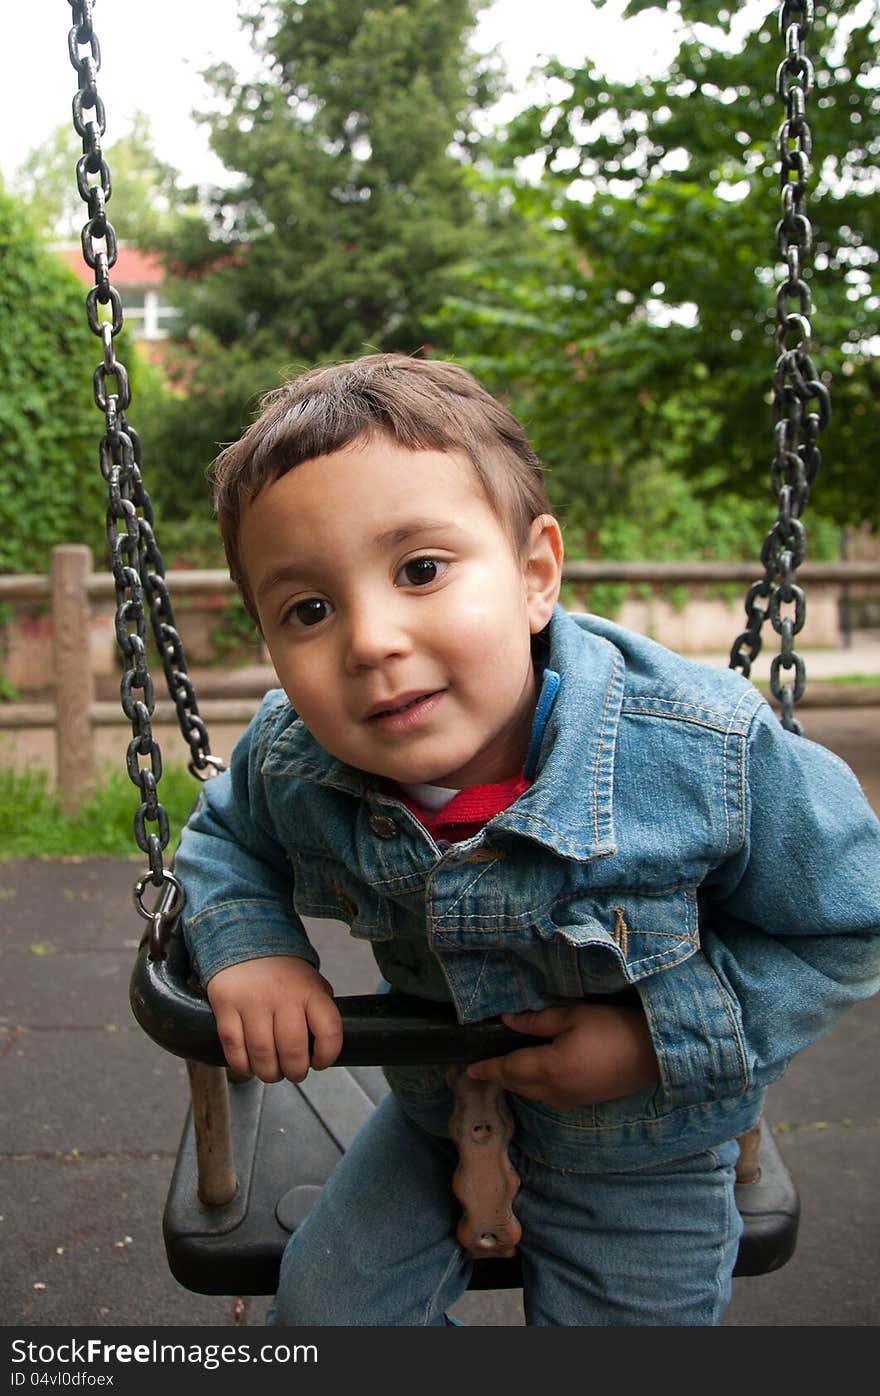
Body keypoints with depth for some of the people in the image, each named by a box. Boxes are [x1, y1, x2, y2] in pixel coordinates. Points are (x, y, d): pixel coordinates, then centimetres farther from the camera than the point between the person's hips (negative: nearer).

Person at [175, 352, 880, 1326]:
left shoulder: (708, 754, -34)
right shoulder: (288, 762, -24)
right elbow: (227, 835, 1)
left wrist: (662, 1037, -26)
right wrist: (245, 944, -20)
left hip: (641, 1160, -2)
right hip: (432, 1117, 3)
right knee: (319, 1314, 15)